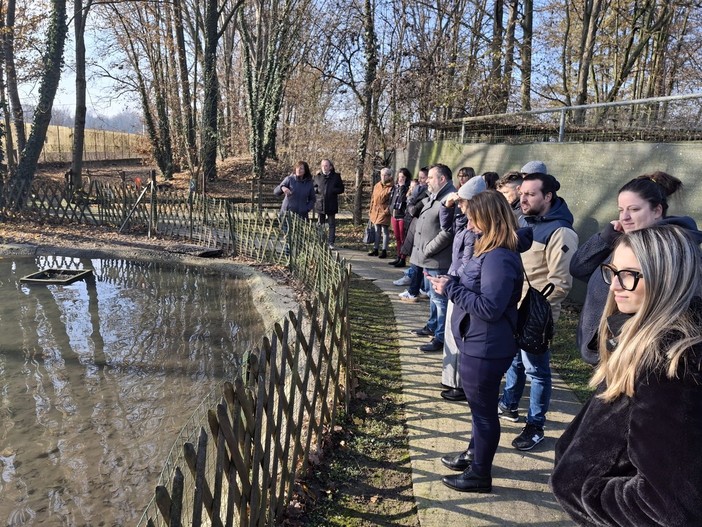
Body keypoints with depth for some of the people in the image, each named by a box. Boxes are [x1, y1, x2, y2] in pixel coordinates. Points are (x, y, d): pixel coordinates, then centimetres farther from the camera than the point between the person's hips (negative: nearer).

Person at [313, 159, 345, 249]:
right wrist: (316, 190, -8)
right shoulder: (318, 176, 7)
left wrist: (332, 191, -14)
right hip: (320, 204, 2)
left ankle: (331, 243, 7)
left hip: (331, 205, -2)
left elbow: (341, 189, 2)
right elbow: (313, 188, 15)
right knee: (320, 224, 8)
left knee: (332, 224, 3)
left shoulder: (336, 176, 2)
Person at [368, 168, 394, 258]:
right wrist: (371, 210, 14)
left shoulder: (391, 187, -9)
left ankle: (384, 251, 6)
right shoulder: (377, 185, 11)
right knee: (377, 231, 14)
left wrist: (387, 210, -16)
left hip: (384, 212, -7)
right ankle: (375, 249, 21)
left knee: (384, 231, 0)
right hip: (375, 211, 7)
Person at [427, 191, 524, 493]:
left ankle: (480, 474, 24)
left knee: (483, 408, 6)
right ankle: (475, 454, 44)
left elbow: (489, 308, -29)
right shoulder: (490, 252, 8)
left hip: (486, 349, -10)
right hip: (478, 344, 10)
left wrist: (450, 289, -22)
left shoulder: (499, 258, -25)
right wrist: (451, 283, -1)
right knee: (479, 405, 25)